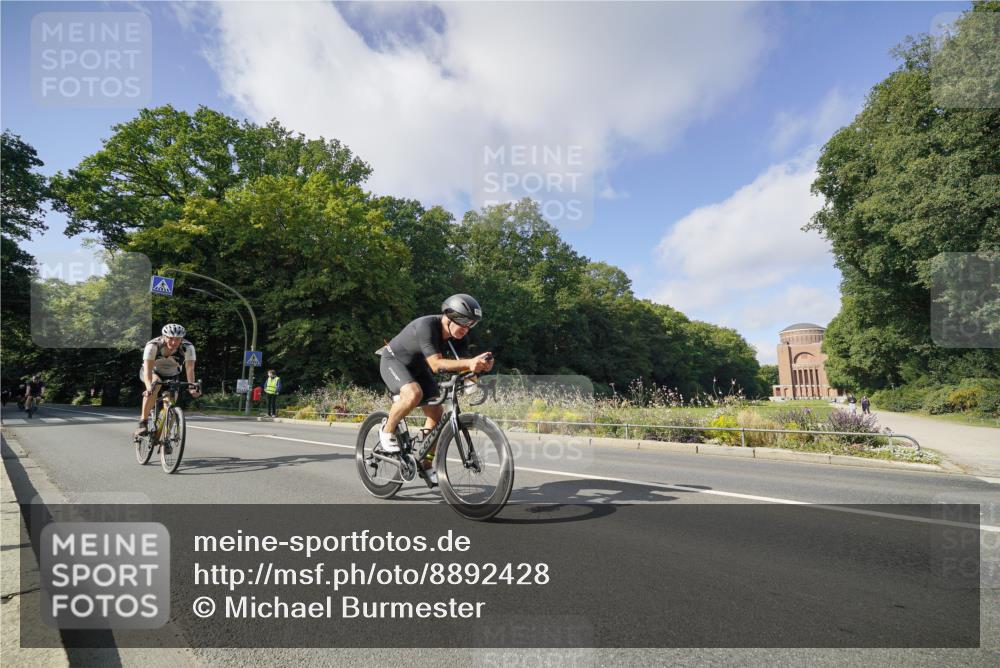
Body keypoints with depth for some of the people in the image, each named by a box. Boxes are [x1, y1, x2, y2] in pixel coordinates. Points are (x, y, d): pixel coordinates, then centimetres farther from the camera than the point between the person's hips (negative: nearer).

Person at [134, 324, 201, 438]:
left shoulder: (188, 347, -28)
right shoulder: (153, 345, -31)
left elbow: (190, 369, -35)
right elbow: (148, 368, -40)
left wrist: (192, 387, -50)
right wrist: (149, 386, -56)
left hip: (172, 376, 2)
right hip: (153, 372, -2)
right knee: (155, 384, -35)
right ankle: (143, 422, -28)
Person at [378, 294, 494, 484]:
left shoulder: (458, 336, -14)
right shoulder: (426, 326, -35)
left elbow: (463, 363, -20)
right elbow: (436, 364, -43)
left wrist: (480, 364, -42)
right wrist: (469, 362, -55)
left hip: (418, 367, 7)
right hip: (394, 361, -7)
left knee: (436, 412, -3)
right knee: (414, 394, -36)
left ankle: (425, 465, 11)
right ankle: (387, 431, -9)